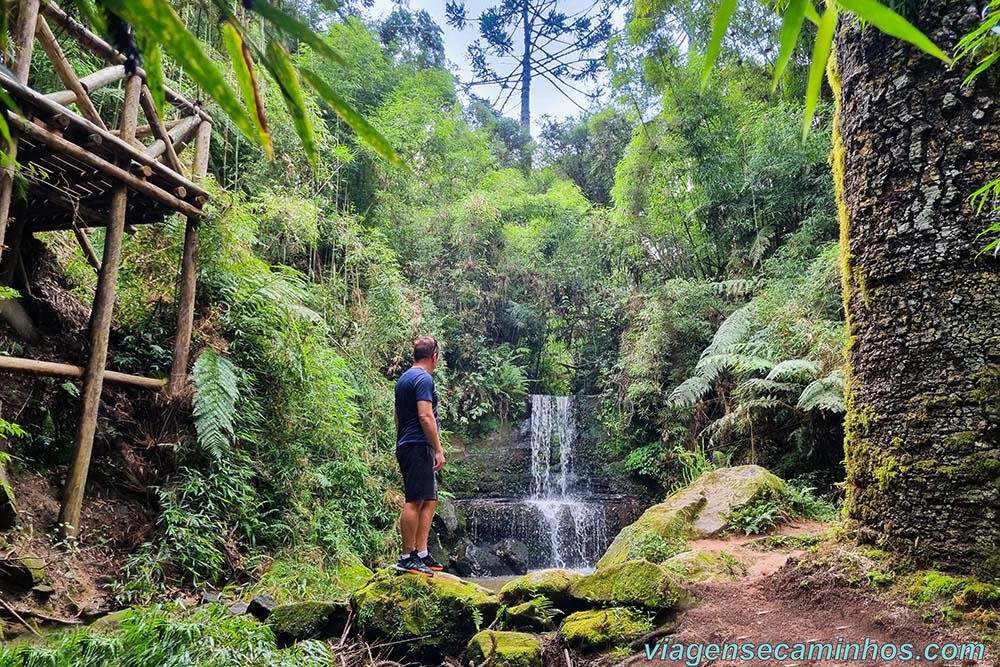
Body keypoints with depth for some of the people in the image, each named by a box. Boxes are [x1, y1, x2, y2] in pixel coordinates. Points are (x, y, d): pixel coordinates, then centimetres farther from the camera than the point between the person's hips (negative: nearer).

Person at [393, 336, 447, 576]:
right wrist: (438, 450, -18)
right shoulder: (423, 378, -12)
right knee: (415, 501, -7)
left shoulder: (403, 379, 19)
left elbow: (397, 415, 22)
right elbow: (425, 416, -20)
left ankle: (421, 553, 14)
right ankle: (407, 558, -3)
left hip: (406, 446, 10)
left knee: (430, 499, 12)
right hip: (418, 447, -10)